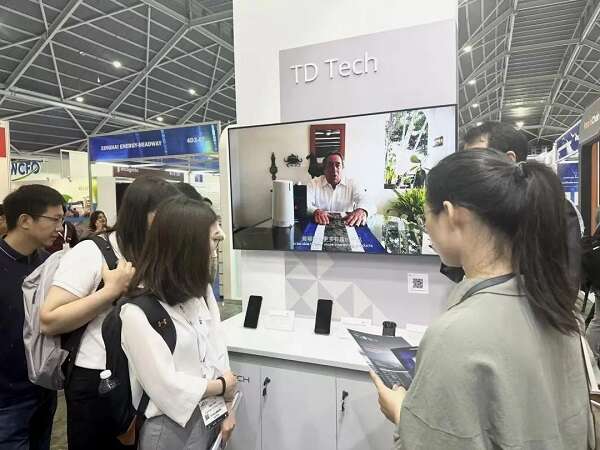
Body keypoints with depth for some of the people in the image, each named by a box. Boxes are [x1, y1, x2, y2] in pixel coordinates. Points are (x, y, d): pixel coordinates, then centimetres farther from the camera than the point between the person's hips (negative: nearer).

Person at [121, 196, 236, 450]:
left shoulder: (201, 290, -1)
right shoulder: (138, 311, -23)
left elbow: (218, 351, 0)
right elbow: (167, 388, -22)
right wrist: (223, 386, -9)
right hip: (171, 427, -6)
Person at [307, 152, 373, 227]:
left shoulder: (352, 184, 5)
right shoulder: (314, 184, 5)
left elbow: (364, 201, -10)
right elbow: (306, 204, -9)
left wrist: (361, 211, -35)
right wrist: (315, 211, -33)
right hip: (320, 226, -1)